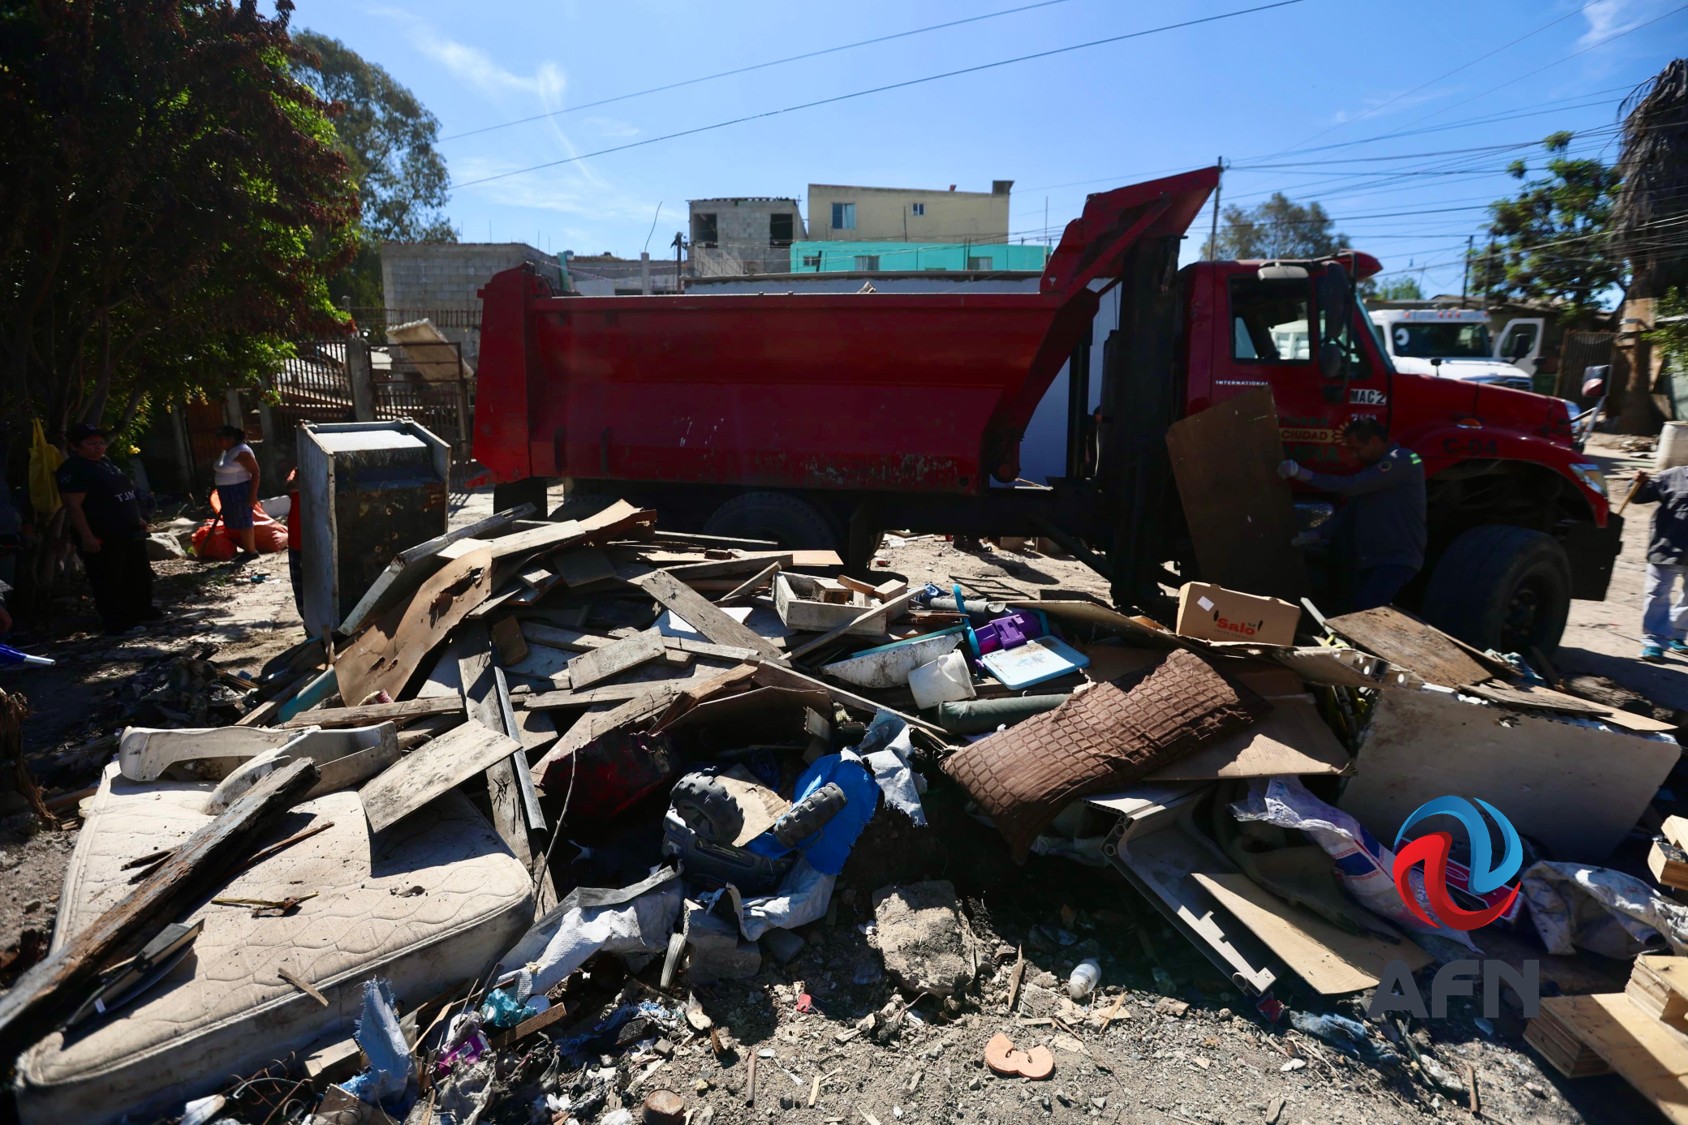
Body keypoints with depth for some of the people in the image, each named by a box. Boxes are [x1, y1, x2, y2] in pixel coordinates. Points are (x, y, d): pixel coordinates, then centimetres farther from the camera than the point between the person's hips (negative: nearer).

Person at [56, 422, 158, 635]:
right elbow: (73, 505, -21)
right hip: (103, 538, -10)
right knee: (108, 581, -2)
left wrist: (137, 518, 22)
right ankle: (117, 622, 4)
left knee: (140, 575, 18)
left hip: (130, 532, 10)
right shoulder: (73, 469, -15)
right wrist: (86, 536, -26)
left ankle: (143, 610, 32)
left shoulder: (105, 462, 13)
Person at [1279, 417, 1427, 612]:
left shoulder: (1403, 460, -11)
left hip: (1397, 559, -10)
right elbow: (1351, 511, 17)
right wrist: (1315, 535, 4)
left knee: (1365, 610, -26)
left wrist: (1306, 475, -18)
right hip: (1369, 560, 10)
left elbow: (1353, 486, -20)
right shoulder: (1374, 468, 21)